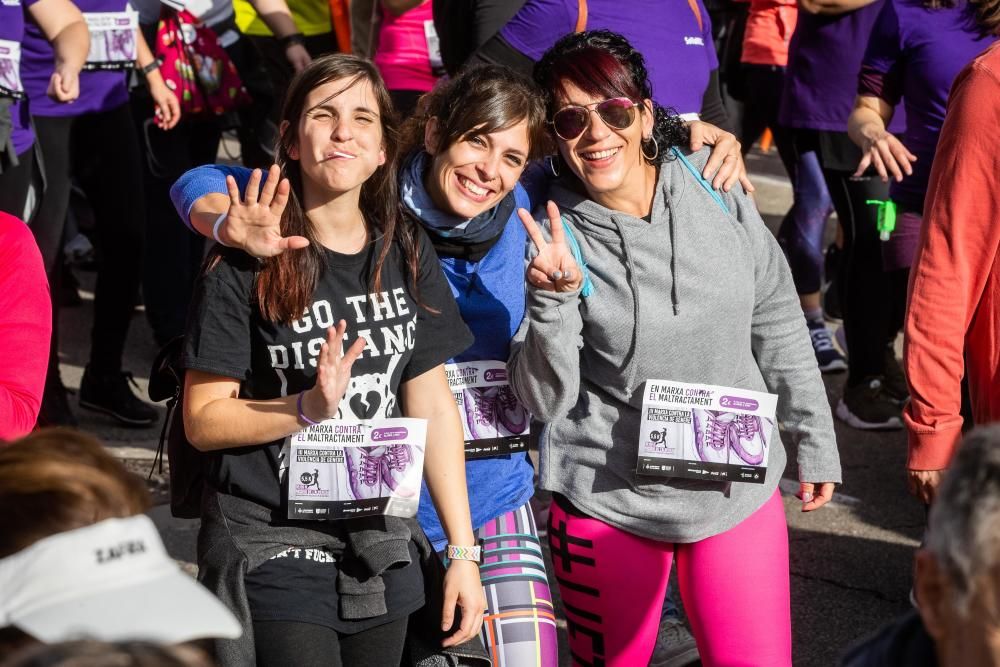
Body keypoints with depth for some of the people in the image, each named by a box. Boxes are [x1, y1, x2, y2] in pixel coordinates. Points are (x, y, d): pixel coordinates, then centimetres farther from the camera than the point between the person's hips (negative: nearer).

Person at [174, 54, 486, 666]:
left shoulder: (406, 254, 3)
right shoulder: (246, 266, -10)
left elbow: (432, 405, 5)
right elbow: (203, 421, -9)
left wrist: (463, 552, 3)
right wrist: (310, 407, -25)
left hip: (380, 554, 4)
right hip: (273, 550, -4)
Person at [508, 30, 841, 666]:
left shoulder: (720, 199, -4)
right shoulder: (553, 238, -10)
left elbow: (779, 328, 8)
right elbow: (545, 400, -13)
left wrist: (816, 442, 12)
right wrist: (556, 299, -28)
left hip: (740, 491, 2)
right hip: (608, 505, -2)